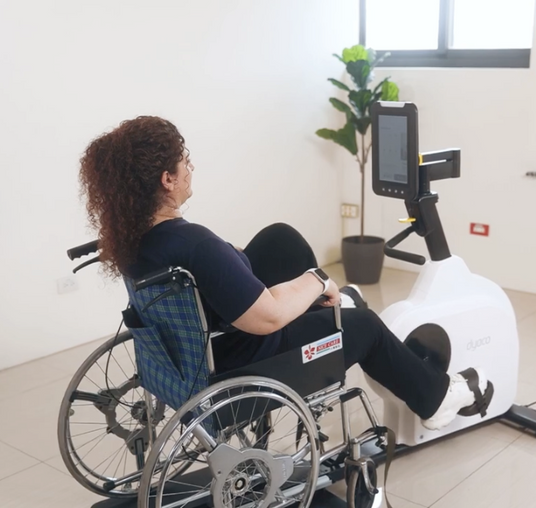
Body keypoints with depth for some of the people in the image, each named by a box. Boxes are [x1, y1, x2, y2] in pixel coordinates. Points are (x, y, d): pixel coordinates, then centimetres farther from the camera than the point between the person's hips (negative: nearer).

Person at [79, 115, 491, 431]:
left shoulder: (129, 233, -8)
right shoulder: (193, 244, -36)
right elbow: (270, 317, -33)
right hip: (237, 369, -8)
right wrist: (317, 282, -14)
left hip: (190, 350, 8)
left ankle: (325, 303, 41)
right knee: (364, 323, 14)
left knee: (280, 237, 14)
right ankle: (436, 399, 37)